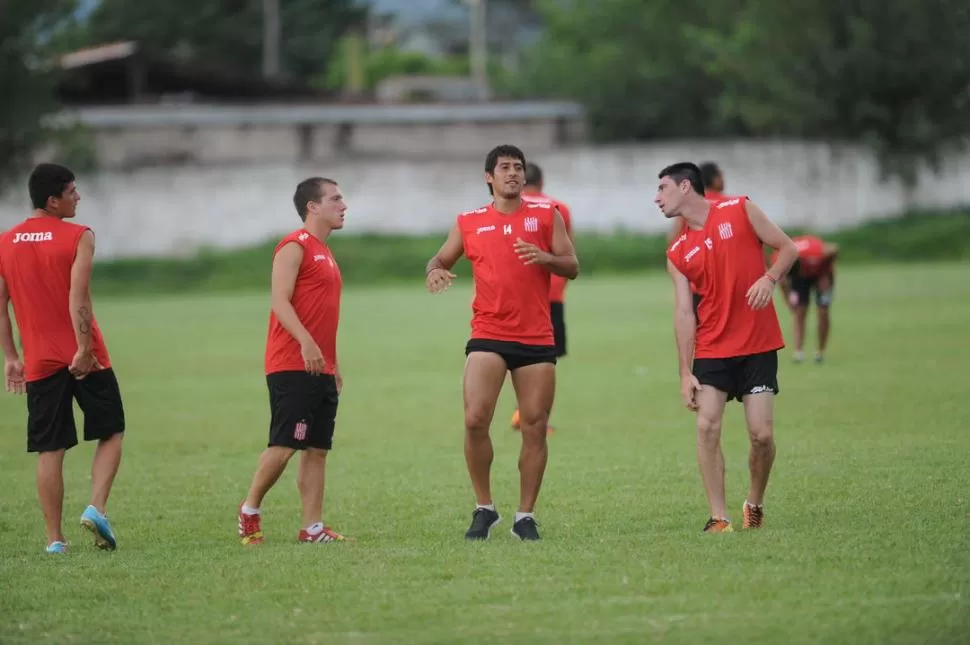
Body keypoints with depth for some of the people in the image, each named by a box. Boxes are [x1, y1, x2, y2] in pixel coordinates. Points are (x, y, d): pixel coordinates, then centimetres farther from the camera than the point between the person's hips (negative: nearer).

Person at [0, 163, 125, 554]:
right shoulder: (78, 237, -7)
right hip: (84, 359, -4)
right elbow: (78, 298, -17)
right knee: (111, 433, 12)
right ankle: (96, 507, -7)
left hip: (39, 362, 4)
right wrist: (84, 349, -17)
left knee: (49, 450, 6)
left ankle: (54, 538, 3)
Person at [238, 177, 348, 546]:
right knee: (283, 445, -9)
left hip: (320, 369, 9)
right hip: (291, 367, -9)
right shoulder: (295, 246, -7)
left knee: (317, 449, 4)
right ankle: (250, 512, 6)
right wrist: (306, 342, -28)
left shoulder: (325, 253, 21)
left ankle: (312, 528, 3)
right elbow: (279, 300, -18)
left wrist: (334, 365, 22)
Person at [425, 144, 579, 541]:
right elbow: (441, 259, 19)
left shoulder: (546, 215, 7)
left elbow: (572, 268, 6)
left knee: (535, 427, 0)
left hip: (537, 339, 1)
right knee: (475, 419, -15)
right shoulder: (469, 223, 9)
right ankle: (484, 508, 0)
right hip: (488, 336, 0)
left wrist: (545, 257, -15)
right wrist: (434, 272, -5)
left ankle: (525, 516, 10)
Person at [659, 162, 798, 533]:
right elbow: (684, 312, 2)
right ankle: (718, 517, -8)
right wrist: (685, 372, -5)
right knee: (707, 425, -13)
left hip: (758, 345, -2)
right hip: (712, 349, 2)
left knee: (761, 434, -5)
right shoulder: (678, 254, 5)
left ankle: (755, 505, 19)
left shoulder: (740, 210, -1)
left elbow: (788, 248, 2)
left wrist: (769, 279, -18)